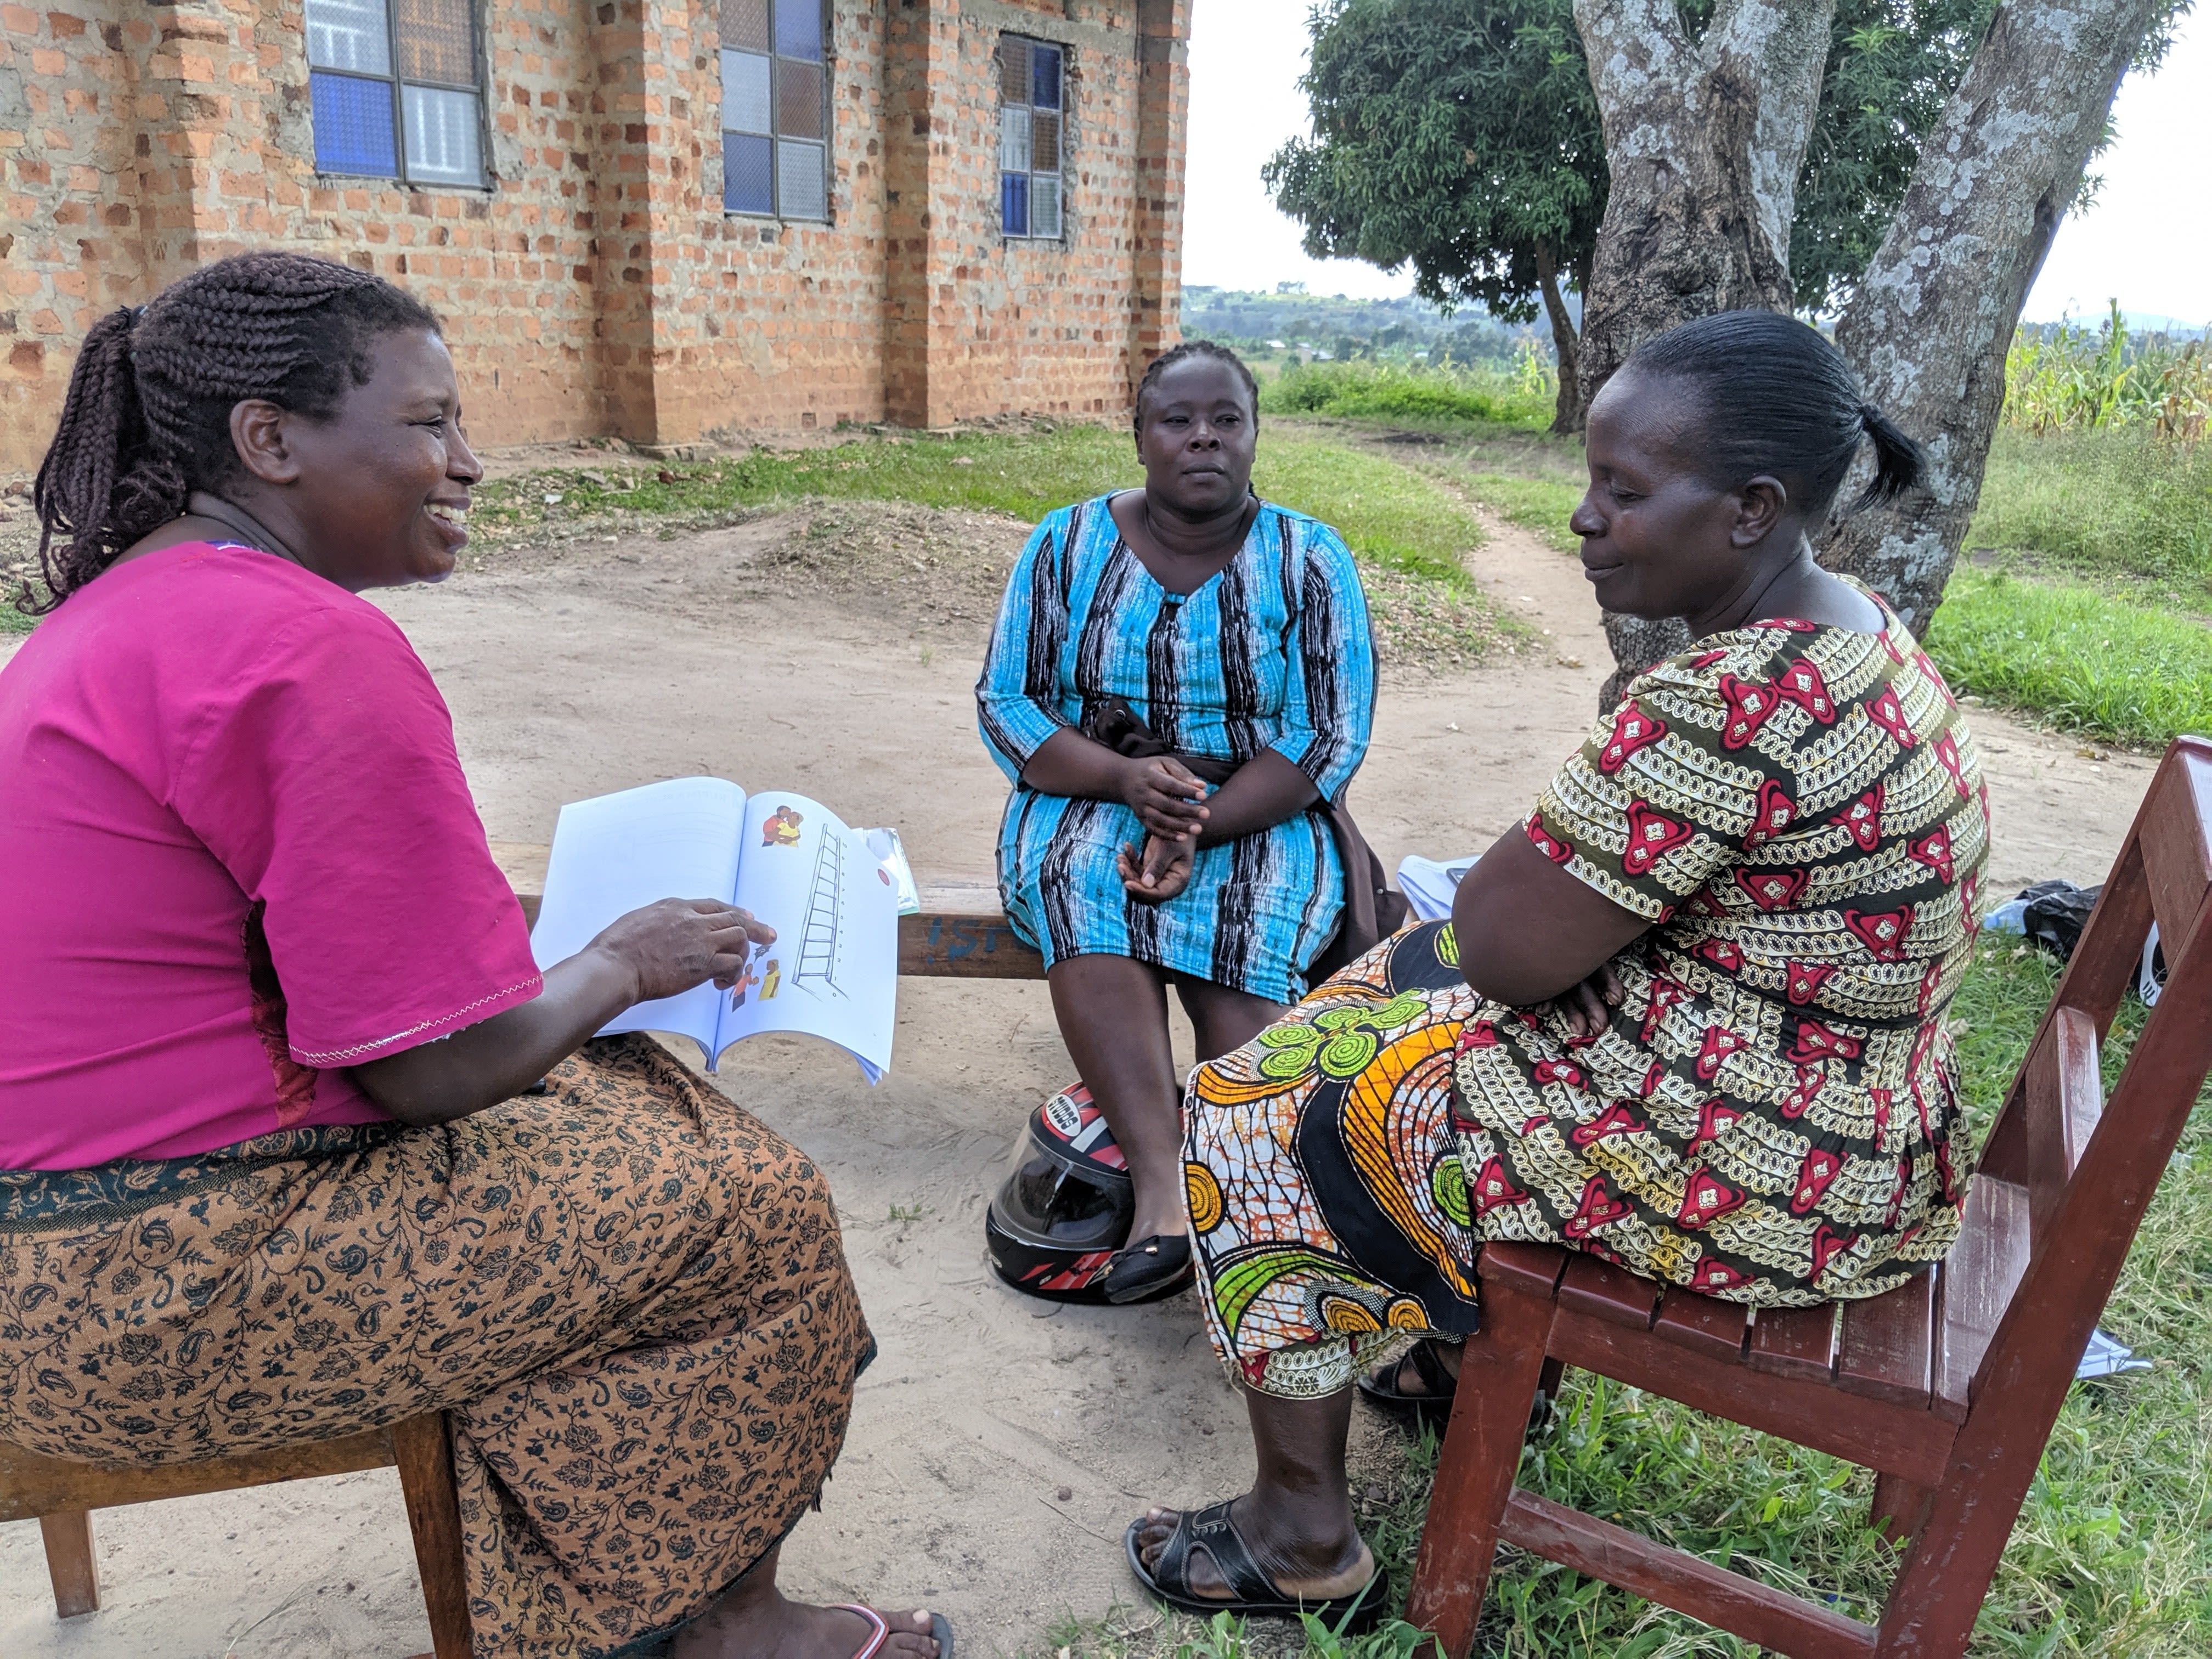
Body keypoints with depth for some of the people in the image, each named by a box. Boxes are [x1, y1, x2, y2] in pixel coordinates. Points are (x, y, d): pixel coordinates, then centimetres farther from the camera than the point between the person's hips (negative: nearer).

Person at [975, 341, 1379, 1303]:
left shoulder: (1309, 559, 1)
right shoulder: (1070, 543, 4)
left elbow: (1330, 738, -5)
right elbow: (1006, 706, 2)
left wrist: (1199, 828, -20)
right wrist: (1128, 778, -18)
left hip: (1260, 815, 0)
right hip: (1091, 796, 1)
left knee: (1247, 926, -33)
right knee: (1079, 889, -33)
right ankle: (1163, 1188, -43)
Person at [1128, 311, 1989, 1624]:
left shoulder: (1729, 705, -31)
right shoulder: (1858, 631, 3)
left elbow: (1506, 946, -24)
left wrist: (1504, 874, -3)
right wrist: (1554, 866, -2)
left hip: (1743, 1167, -10)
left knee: (1270, 1107, -1)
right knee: (1410, 988, 25)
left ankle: (1306, 1535, 15)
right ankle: (1477, 1354, 38)